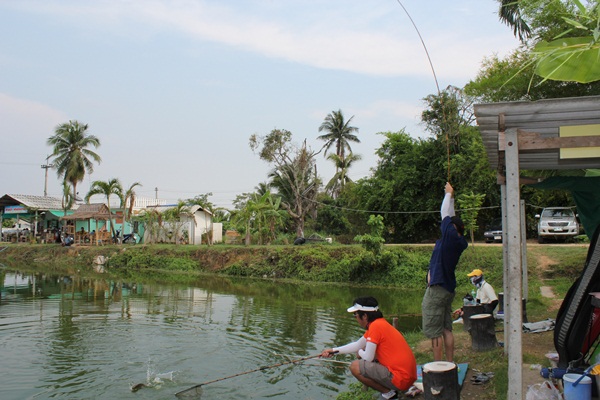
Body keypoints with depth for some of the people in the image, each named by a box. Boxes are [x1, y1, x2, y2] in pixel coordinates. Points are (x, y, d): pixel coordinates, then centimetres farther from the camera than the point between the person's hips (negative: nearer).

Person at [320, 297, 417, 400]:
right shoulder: (379, 323, 11)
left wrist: (360, 352, 7)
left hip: (400, 379, -10)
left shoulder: (376, 326, -18)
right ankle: (389, 389, 14)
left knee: (355, 366, -11)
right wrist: (333, 351, 21)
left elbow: (368, 358, -16)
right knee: (363, 353, 21)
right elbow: (358, 345, 20)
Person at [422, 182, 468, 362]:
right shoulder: (461, 242, 9)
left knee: (435, 331, -4)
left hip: (437, 288, -9)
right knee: (446, 330, 12)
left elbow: (445, 214, -2)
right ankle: (450, 364, 16)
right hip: (448, 288, 9)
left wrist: (449, 194, 13)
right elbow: (450, 216, 20)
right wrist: (451, 196, 25)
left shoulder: (450, 235, -12)